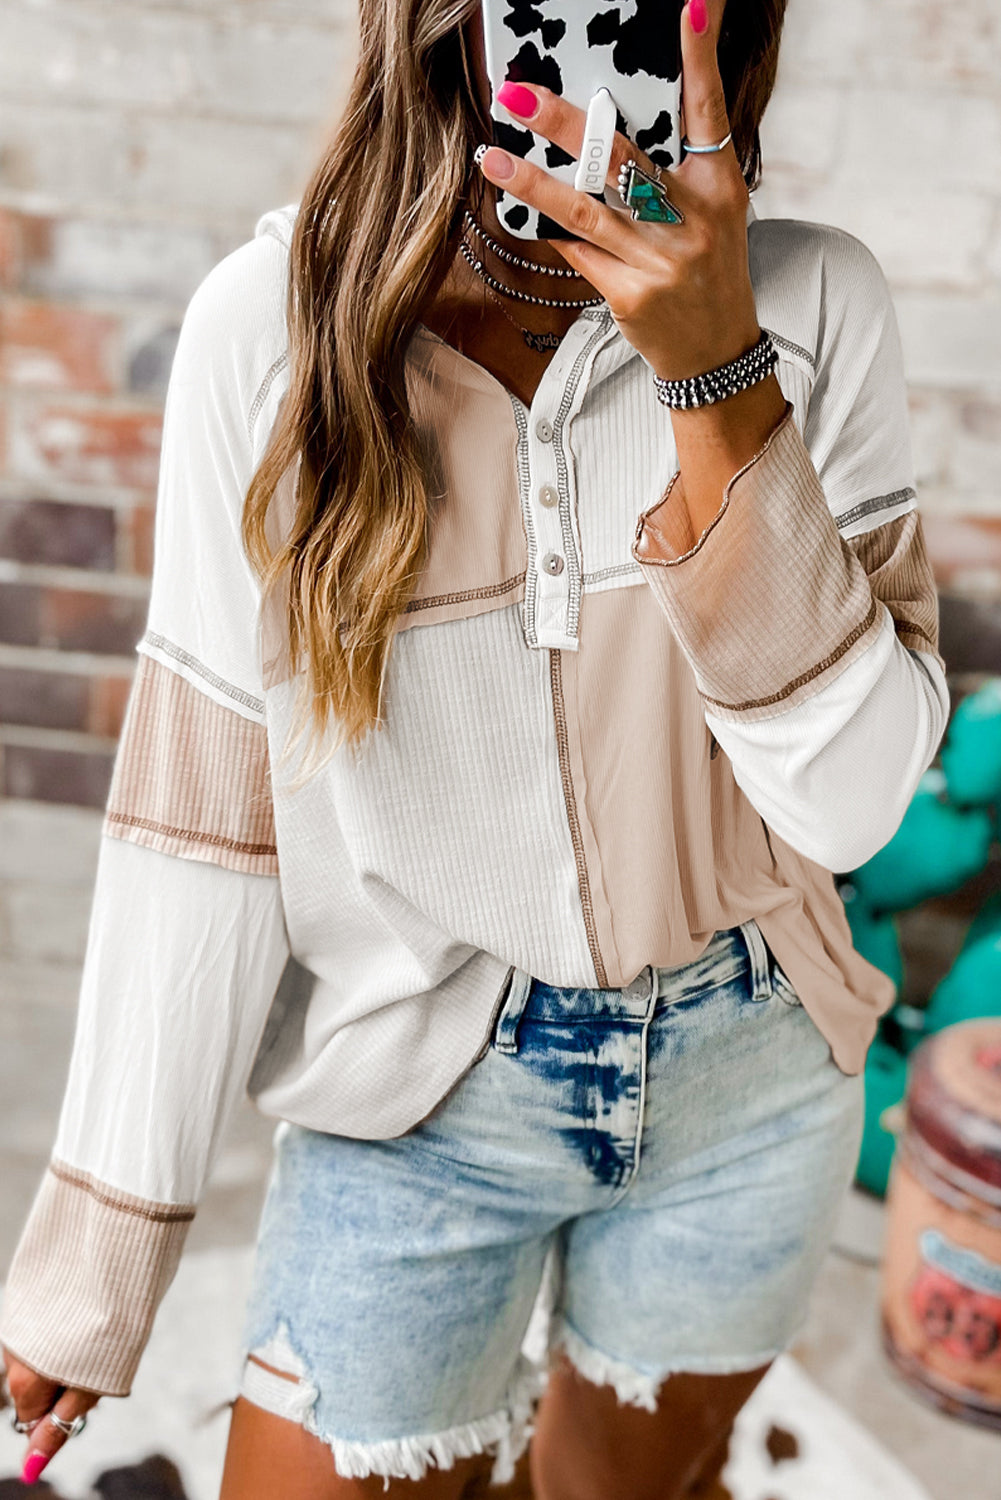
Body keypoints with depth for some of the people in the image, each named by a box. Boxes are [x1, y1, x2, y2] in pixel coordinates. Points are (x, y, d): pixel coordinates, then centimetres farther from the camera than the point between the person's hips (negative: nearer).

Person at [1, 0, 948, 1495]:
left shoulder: (812, 304, -12)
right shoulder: (274, 320, -14)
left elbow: (850, 798, -16)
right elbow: (199, 815, -10)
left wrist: (718, 373, -25)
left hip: (749, 1079, 2)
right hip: (421, 1103, -1)